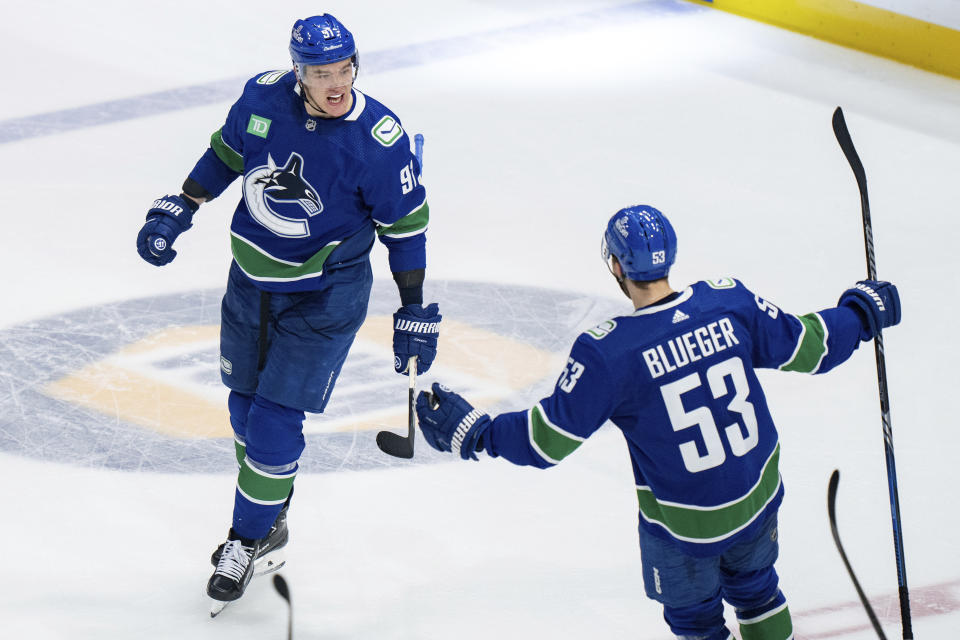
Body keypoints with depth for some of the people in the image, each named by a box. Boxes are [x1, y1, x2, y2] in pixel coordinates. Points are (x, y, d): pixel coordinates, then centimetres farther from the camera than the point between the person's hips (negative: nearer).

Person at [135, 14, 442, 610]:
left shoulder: (379, 138, -22)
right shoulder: (263, 97, -11)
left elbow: (405, 226, -12)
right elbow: (226, 154, 9)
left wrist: (416, 311, -8)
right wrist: (178, 210, 9)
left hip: (325, 296, -5)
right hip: (252, 279, 5)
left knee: (274, 421, -8)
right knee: (246, 403, 16)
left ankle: (252, 540, 11)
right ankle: (268, 522, 37)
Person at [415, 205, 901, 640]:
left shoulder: (606, 352, -24)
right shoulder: (729, 303, -14)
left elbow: (549, 438, -20)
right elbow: (805, 347, -2)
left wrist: (472, 432, -7)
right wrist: (861, 311, 17)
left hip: (684, 526, -4)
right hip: (760, 500, 4)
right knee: (754, 589, 31)